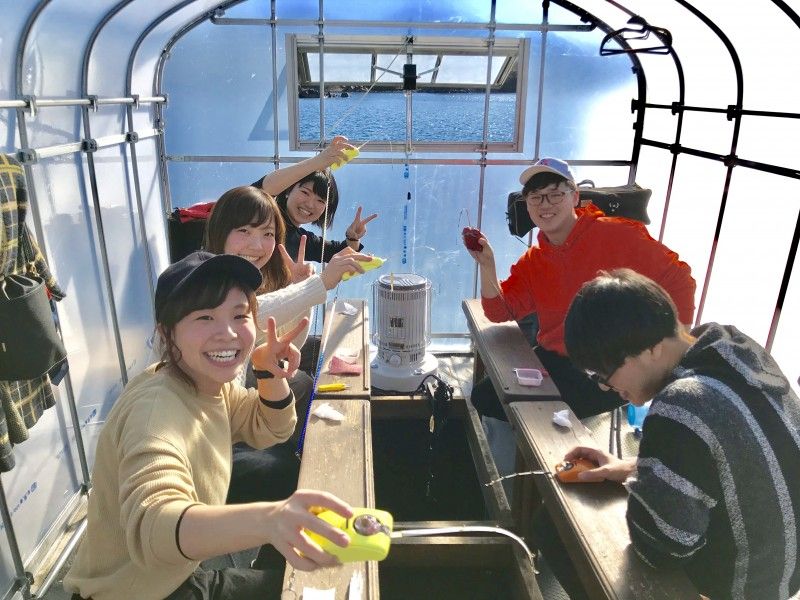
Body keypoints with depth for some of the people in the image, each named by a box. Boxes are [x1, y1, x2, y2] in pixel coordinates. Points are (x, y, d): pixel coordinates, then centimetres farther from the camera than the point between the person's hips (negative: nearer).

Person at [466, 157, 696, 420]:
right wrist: (487, 265, -13)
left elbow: (677, 280, -8)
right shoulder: (532, 261, 7)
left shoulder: (617, 236, -11)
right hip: (550, 361, 6)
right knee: (483, 397, 0)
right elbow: (500, 312, 2)